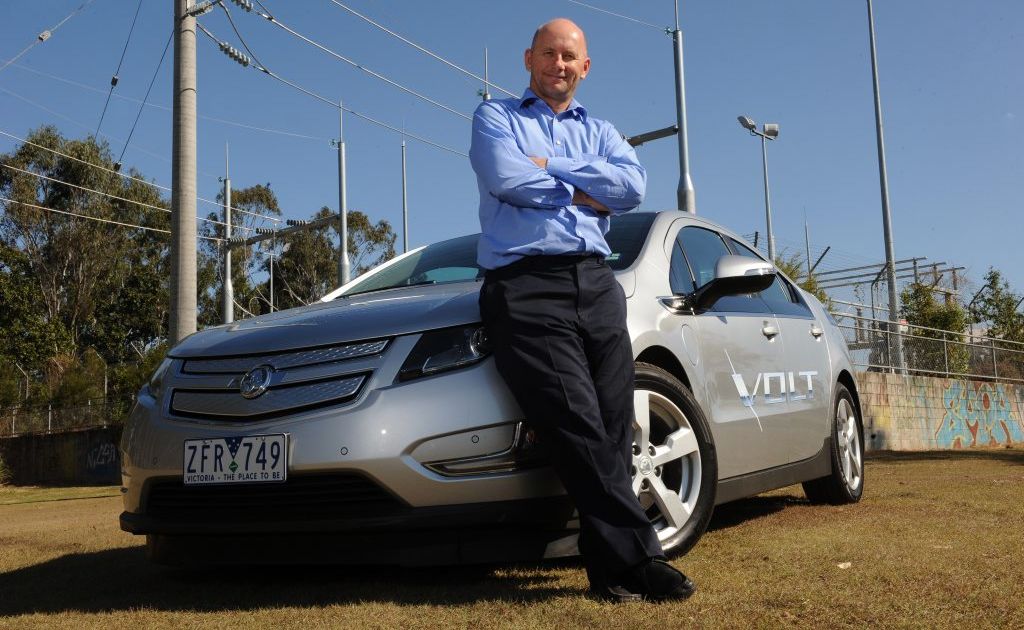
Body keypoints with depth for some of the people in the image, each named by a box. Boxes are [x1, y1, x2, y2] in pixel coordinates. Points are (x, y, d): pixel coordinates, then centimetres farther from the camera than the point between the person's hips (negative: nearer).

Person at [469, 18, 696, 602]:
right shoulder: (496, 116, 16)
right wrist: (582, 192, 2)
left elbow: (633, 186, 3)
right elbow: (506, 179, -7)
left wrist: (549, 168, -2)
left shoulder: (599, 132, 25)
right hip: (525, 285, -4)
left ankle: (609, 564, 0)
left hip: (596, 282, 4)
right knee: (578, 425, -16)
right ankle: (637, 555, -14)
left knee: (614, 428, -6)